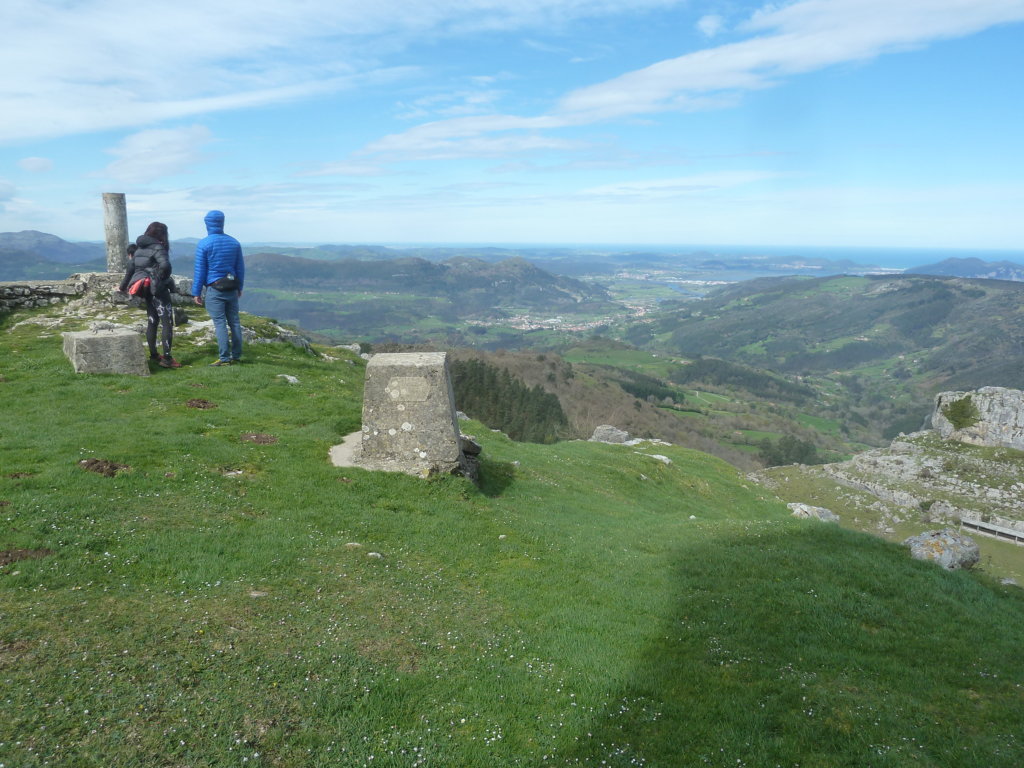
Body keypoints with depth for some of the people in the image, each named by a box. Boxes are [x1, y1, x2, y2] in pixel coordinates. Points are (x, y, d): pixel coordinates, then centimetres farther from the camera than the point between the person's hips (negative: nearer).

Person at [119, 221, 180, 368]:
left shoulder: (139, 248, 13)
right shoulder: (157, 247, -12)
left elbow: (130, 268, 18)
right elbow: (165, 265, -30)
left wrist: (123, 286, 29)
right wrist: (162, 279, -12)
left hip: (146, 290, 8)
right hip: (158, 290, -8)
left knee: (152, 321, 17)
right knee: (167, 323, -6)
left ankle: (153, 354, 24)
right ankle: (166, 358, -10)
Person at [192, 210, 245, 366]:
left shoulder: (203, 244, -8)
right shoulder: (234, 242, 6)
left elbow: (200, 270, -6)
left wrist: (196, 292, 1)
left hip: (214, 290, -5)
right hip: (232, 289, 5)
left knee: (220, 323, -4)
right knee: (234, 322, 9)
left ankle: (224, 358, -5)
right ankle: (236, 355, 14)